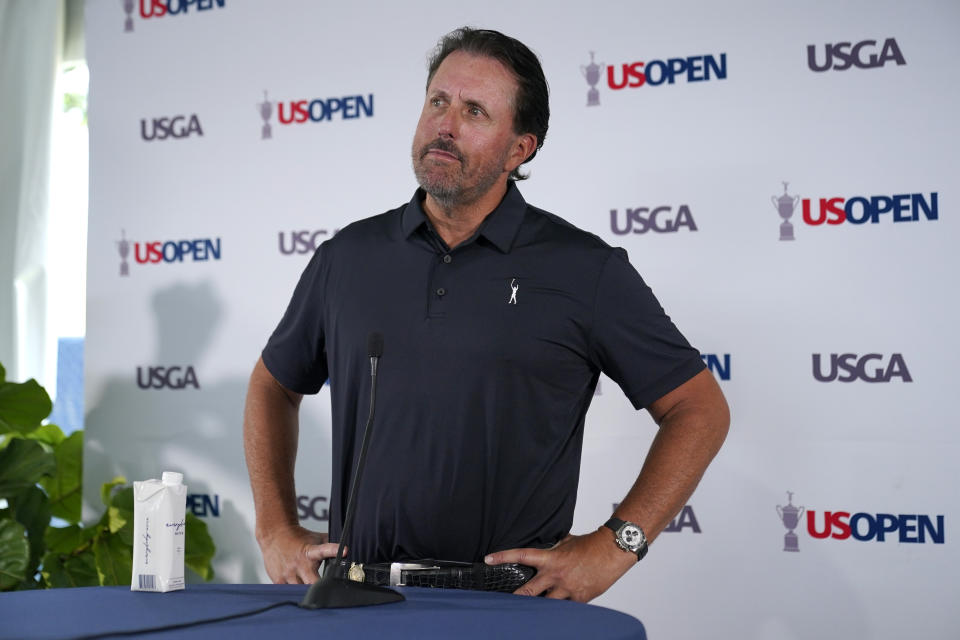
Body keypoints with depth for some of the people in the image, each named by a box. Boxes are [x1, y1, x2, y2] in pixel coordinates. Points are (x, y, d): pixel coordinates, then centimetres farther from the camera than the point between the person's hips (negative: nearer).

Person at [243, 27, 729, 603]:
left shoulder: (585, 269, 1)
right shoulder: (349, 257, 11)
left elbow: (700, 409, 4)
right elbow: (273, 387, 23)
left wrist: (613, 546, -4)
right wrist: (277, 531, 13)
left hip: (512, 603, -2)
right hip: (362, 598, 3)